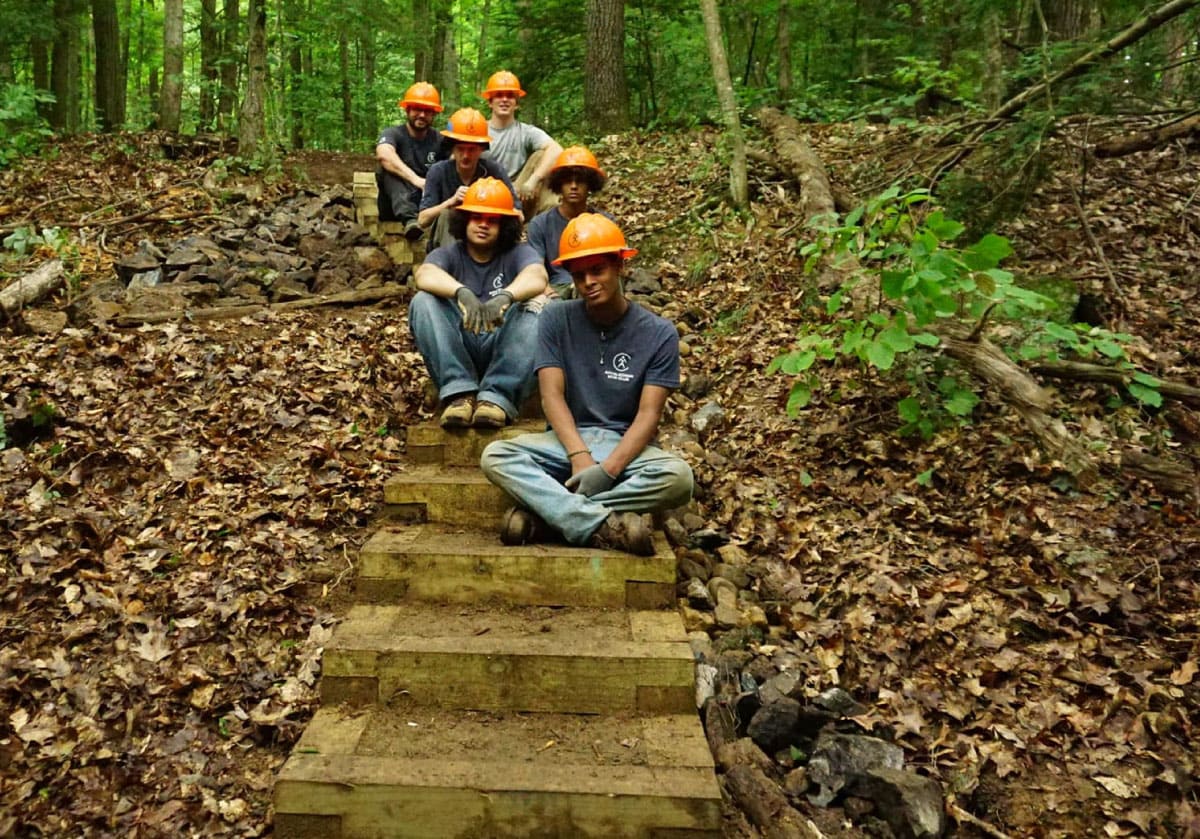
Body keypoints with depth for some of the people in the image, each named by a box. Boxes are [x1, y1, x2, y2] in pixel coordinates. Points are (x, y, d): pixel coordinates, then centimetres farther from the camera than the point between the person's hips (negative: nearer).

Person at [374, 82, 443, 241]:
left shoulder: (438, 141, 7)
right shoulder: (393, 134, -3)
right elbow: (384, 155, -27)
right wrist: (415, 179, -40)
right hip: (395, 207, -2)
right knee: (390, 167, -27)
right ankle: (409, 218, -48)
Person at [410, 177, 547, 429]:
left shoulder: (518, 253, 6)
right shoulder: (447, 254, 8)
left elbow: (537, 278, -19)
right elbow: (425, 276, -17)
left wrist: (504, 297, -42)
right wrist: (462, 292, -39)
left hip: (502, 350, -1)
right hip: (457, 350, 1)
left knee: (534, 310, -26)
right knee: (423, 301, -20)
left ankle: (496, 396, -34)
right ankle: (459, 391, -29)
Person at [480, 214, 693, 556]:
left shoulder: (659, 333, -4)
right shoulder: (556, 320, 1)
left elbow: (648, 415, -10)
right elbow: (552, 395, -7)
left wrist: (608, 468, -25)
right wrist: (580, 457, -23)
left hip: (625, 446, -1)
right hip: (567, 440, 1)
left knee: (677, 476, -33)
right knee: (495, 456, -27)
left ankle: (545, 510, -27)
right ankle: (604, 525, -38)